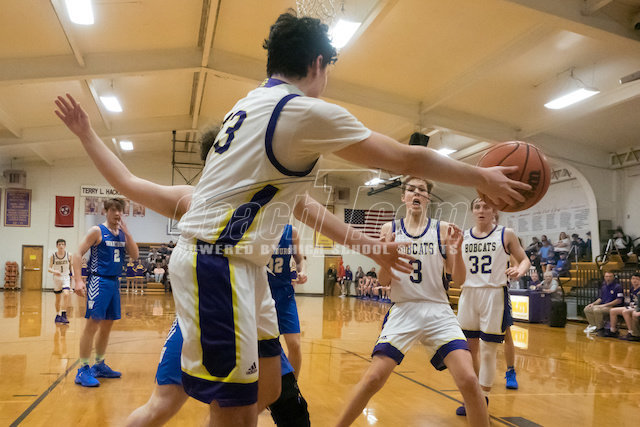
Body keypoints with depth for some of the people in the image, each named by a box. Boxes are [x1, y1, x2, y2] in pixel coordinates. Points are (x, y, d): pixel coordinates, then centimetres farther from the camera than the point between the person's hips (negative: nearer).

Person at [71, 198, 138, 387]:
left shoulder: (123, 234, 11)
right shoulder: (97, 231, -6)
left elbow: (135, 255, 3)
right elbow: (78, 254, -10)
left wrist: (126, 233, -7)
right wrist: (78, 280, -20)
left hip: (114, 282, 7)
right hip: (99, 281, -7)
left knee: (107, 325, 13)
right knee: (93, 324, -9)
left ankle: (99, 365, 25)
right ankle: (83, 370, -1)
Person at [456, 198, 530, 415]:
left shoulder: (506, 234, 0)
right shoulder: (463, 237, 7)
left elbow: (524, 259, 7)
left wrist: (520, 270, -15)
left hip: (494, 295, -3)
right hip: (468, 294, 4)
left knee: (488, 351, 0)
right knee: (470, 349, 10)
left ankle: (483, 399, 15)